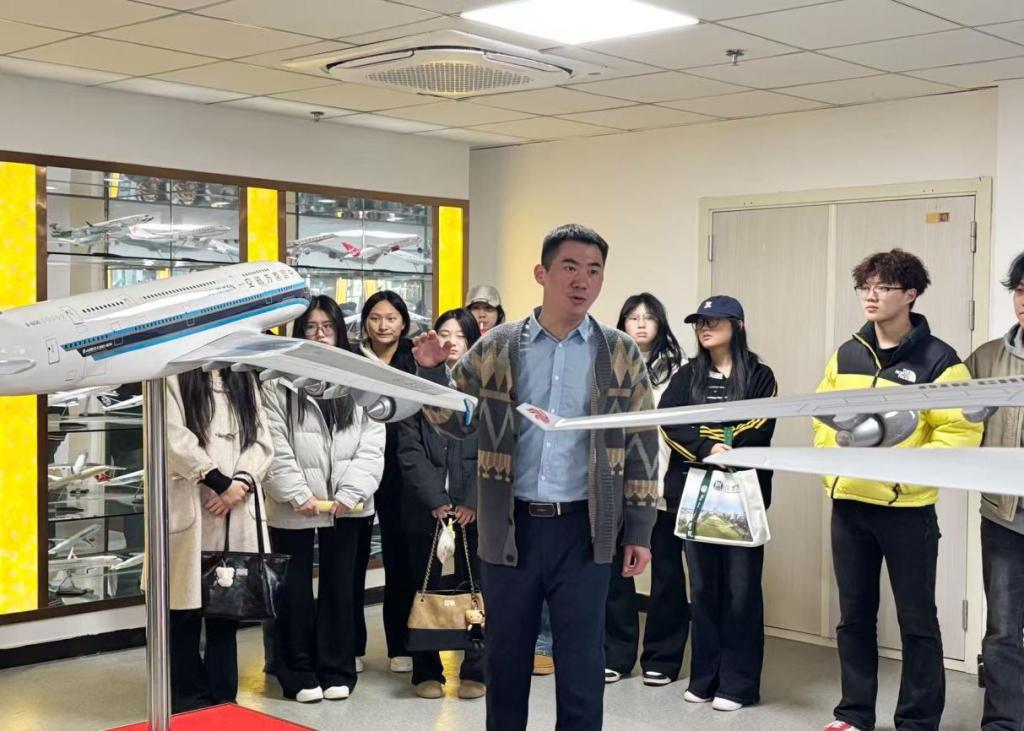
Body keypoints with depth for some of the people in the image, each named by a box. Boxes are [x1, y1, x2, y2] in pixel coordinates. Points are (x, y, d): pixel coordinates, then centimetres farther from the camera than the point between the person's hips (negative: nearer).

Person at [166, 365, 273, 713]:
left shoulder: (243, 380, 17)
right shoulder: (174, 378, 0)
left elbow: (260, 439, 9)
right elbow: (174, 438, -11)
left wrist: (240, 482, -7)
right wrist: (219, 482, -12)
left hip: (238, 509, 4)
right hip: (188, 507, -4)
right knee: (185, 608, 1)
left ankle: (223, 698, 16)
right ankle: (190, 702, 12)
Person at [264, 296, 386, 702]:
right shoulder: (278, 385, -1)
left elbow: (371, 446, -1)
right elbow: (276, 450, -6)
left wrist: (350, 494, -11)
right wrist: (299, 495, -14)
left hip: (346, 506, 2)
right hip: (294, 508, -2)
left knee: (339, 586, 9)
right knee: (295, 589, 6)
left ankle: (336, 670, 21)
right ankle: (299, 675, 16)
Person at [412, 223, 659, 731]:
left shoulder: (621, 355, 2)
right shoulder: (495, 348, 2)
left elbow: (642, 446, 3)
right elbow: (456, 423, 6)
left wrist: (638, 531, 0)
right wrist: (432, 370, -12)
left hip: (583, 531, -1)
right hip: (510, 528, 1)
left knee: (582, 664, 5)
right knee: (505, 658, 13)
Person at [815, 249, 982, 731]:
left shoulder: (937, 359, -8)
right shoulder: (845, 356, 8)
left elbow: (960, 431, -12)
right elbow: (822, 419, 16)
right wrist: (831, 465, 2)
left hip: (908, 509, -5)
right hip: (848, 504, 5)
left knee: (916, 619, 6)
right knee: (854, 615, 13)